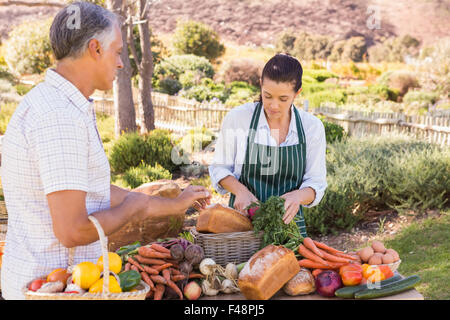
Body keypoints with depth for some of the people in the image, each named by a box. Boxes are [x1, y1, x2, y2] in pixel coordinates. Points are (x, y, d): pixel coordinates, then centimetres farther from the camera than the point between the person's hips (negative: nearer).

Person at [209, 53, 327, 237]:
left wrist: (298, 196, -20)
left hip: (288, 221, 1)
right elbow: (219, 168, 3)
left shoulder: (313, 126, -2)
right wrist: (240, 190, -16)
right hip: (243, 217, -1)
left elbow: (316, 183, 2)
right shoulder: (237, 118, -5)